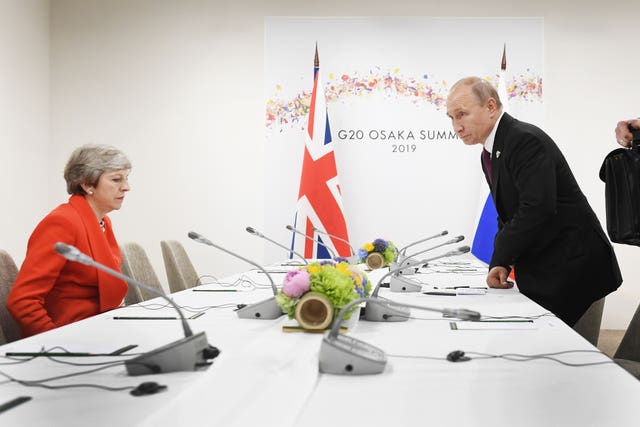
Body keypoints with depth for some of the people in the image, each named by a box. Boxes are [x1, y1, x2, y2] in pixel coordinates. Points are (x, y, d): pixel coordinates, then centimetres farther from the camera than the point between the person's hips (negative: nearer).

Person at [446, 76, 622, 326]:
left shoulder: (526, 140, -19)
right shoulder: (489, 153, 12)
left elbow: (537, 209, -28)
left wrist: (500, 261, -17)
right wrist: (500, 265, -1)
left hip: (572, 267, -9)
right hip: (540, 271, 9)